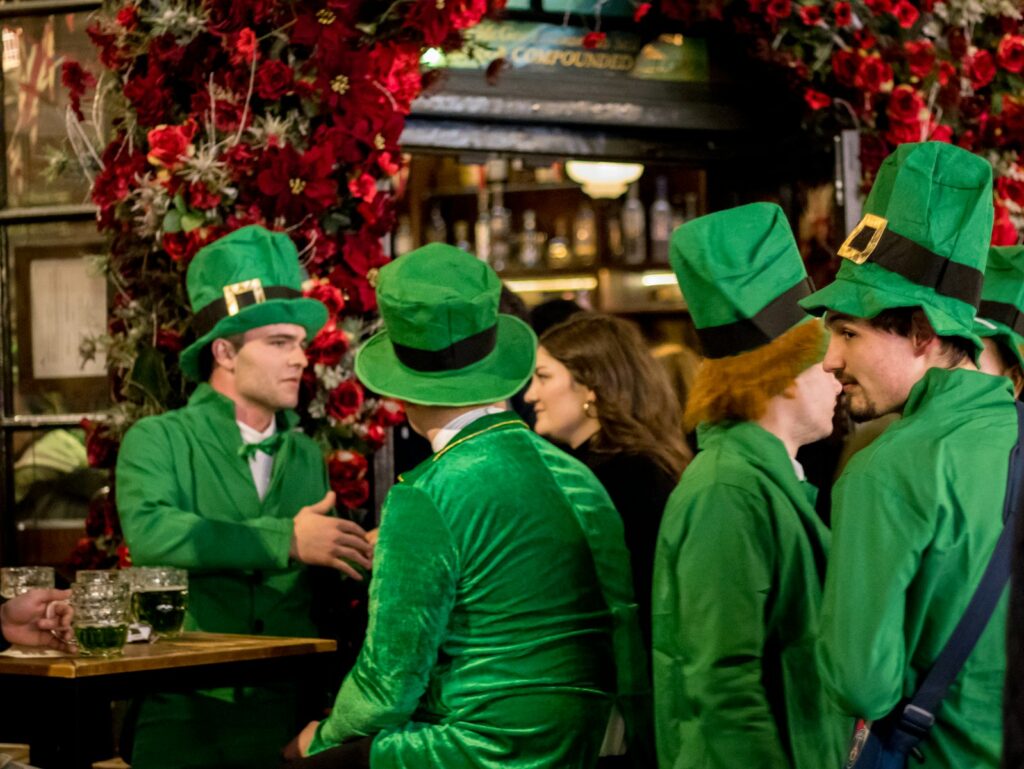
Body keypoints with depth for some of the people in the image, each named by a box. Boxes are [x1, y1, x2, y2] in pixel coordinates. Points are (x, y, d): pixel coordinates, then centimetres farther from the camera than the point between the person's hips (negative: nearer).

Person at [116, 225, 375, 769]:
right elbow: (149, 532, -19)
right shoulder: (157, 441, 1)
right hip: (186, 712, -3)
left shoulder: (308, 457, 16)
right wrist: (287, 541, -19)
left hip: (288, 713, 3)